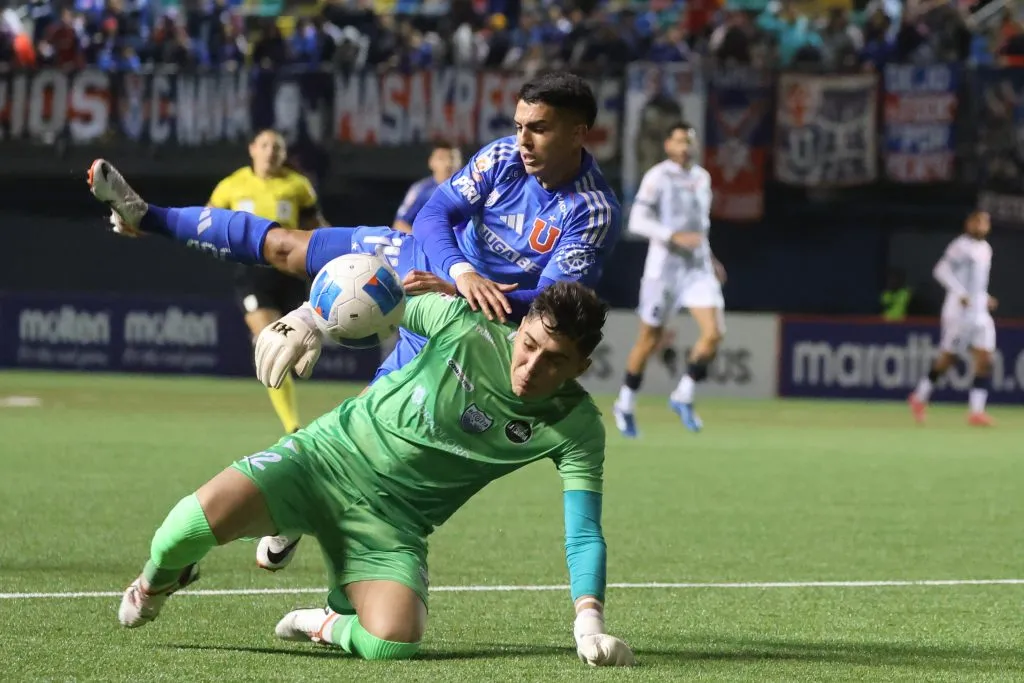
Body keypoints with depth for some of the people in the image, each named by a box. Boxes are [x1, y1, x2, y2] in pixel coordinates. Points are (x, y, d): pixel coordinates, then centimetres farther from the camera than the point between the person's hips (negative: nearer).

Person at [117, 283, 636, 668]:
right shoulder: (466, 324, -13)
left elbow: (584, 533, -14)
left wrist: (590, 626, -28)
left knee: (392, 643, -28)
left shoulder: (577, 428, -12)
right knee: (201, 519, -27)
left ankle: (323, 625, 10)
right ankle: (160, 578, 13)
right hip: (333, 453, 0)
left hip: (392, 517, 1)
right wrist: (308, 318, -14)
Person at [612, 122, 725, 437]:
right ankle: (625, 403, 22)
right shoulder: (657, 177, -9)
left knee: (714, 333, -11)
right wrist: (676, 237, -26)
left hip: (699, 269, 5)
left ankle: (683, 396, 5)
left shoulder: (702, 178, 11)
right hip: (664, 266, -5)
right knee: (651, 338, 4)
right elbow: (637, 221, -17)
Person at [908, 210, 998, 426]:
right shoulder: (961, 246, -10)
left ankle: (976, 411, -9)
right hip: (959, 311, -7)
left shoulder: (985, 249, 15)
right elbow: (941, 270, -19)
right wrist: (961, 293, -26)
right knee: (947, 359, 2)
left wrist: (985, 297, 15)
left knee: (984, 360, -6)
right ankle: (919, 398, 22)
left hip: (980, 313, 7)